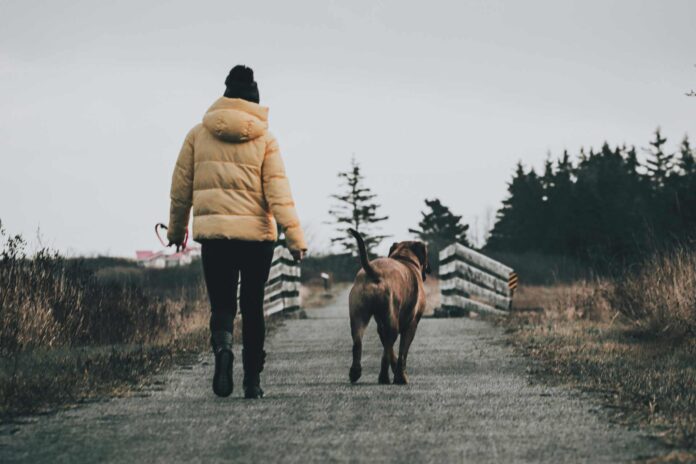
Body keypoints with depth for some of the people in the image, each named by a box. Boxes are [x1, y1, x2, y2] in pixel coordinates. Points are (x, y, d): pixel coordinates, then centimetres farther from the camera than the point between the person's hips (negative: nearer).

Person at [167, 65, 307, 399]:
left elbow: (181, 187, 9)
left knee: (222, 303, 7)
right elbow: (278, 190, -7)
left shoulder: (198, 134, 5)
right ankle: (252, 381, 10)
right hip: (257, 233, 0)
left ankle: (222, 348, -25)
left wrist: (176, 230, 21)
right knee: (252, 307, 11)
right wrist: (294, 235, -8)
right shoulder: (264, 139, 1)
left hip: (213, 233, 0)